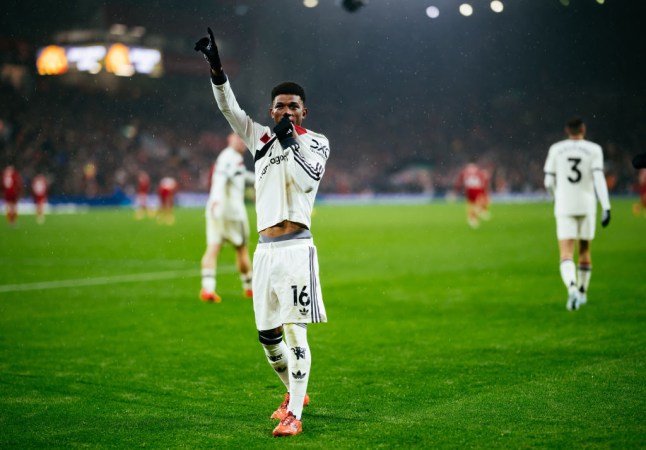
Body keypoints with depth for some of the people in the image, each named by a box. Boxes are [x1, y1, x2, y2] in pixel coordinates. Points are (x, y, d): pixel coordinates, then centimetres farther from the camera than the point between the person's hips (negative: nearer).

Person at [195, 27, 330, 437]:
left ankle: (294, 415, -10)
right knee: (267, 336, 10)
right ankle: (296, 393, 32)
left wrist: (292, 140, -14)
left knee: (295, 332, -11)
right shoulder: (261, 139, 15)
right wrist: (216, 68, -10)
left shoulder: (316, 142, 5)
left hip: (296, 249, -5)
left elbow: (307, 180, -11)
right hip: (265, 250, 5)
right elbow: (230, 108, 3)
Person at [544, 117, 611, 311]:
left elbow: (549, 182, 4)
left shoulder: (556, 149, 2)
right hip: (587, 206, 1)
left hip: (564, 207, -1)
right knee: (584, 249, 20)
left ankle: (572, 289, -33)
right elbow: (599, 179, -13)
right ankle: (582, 293, 31)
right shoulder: (594, 150, -2)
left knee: (566, 255, -6)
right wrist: (606, 208, -14)